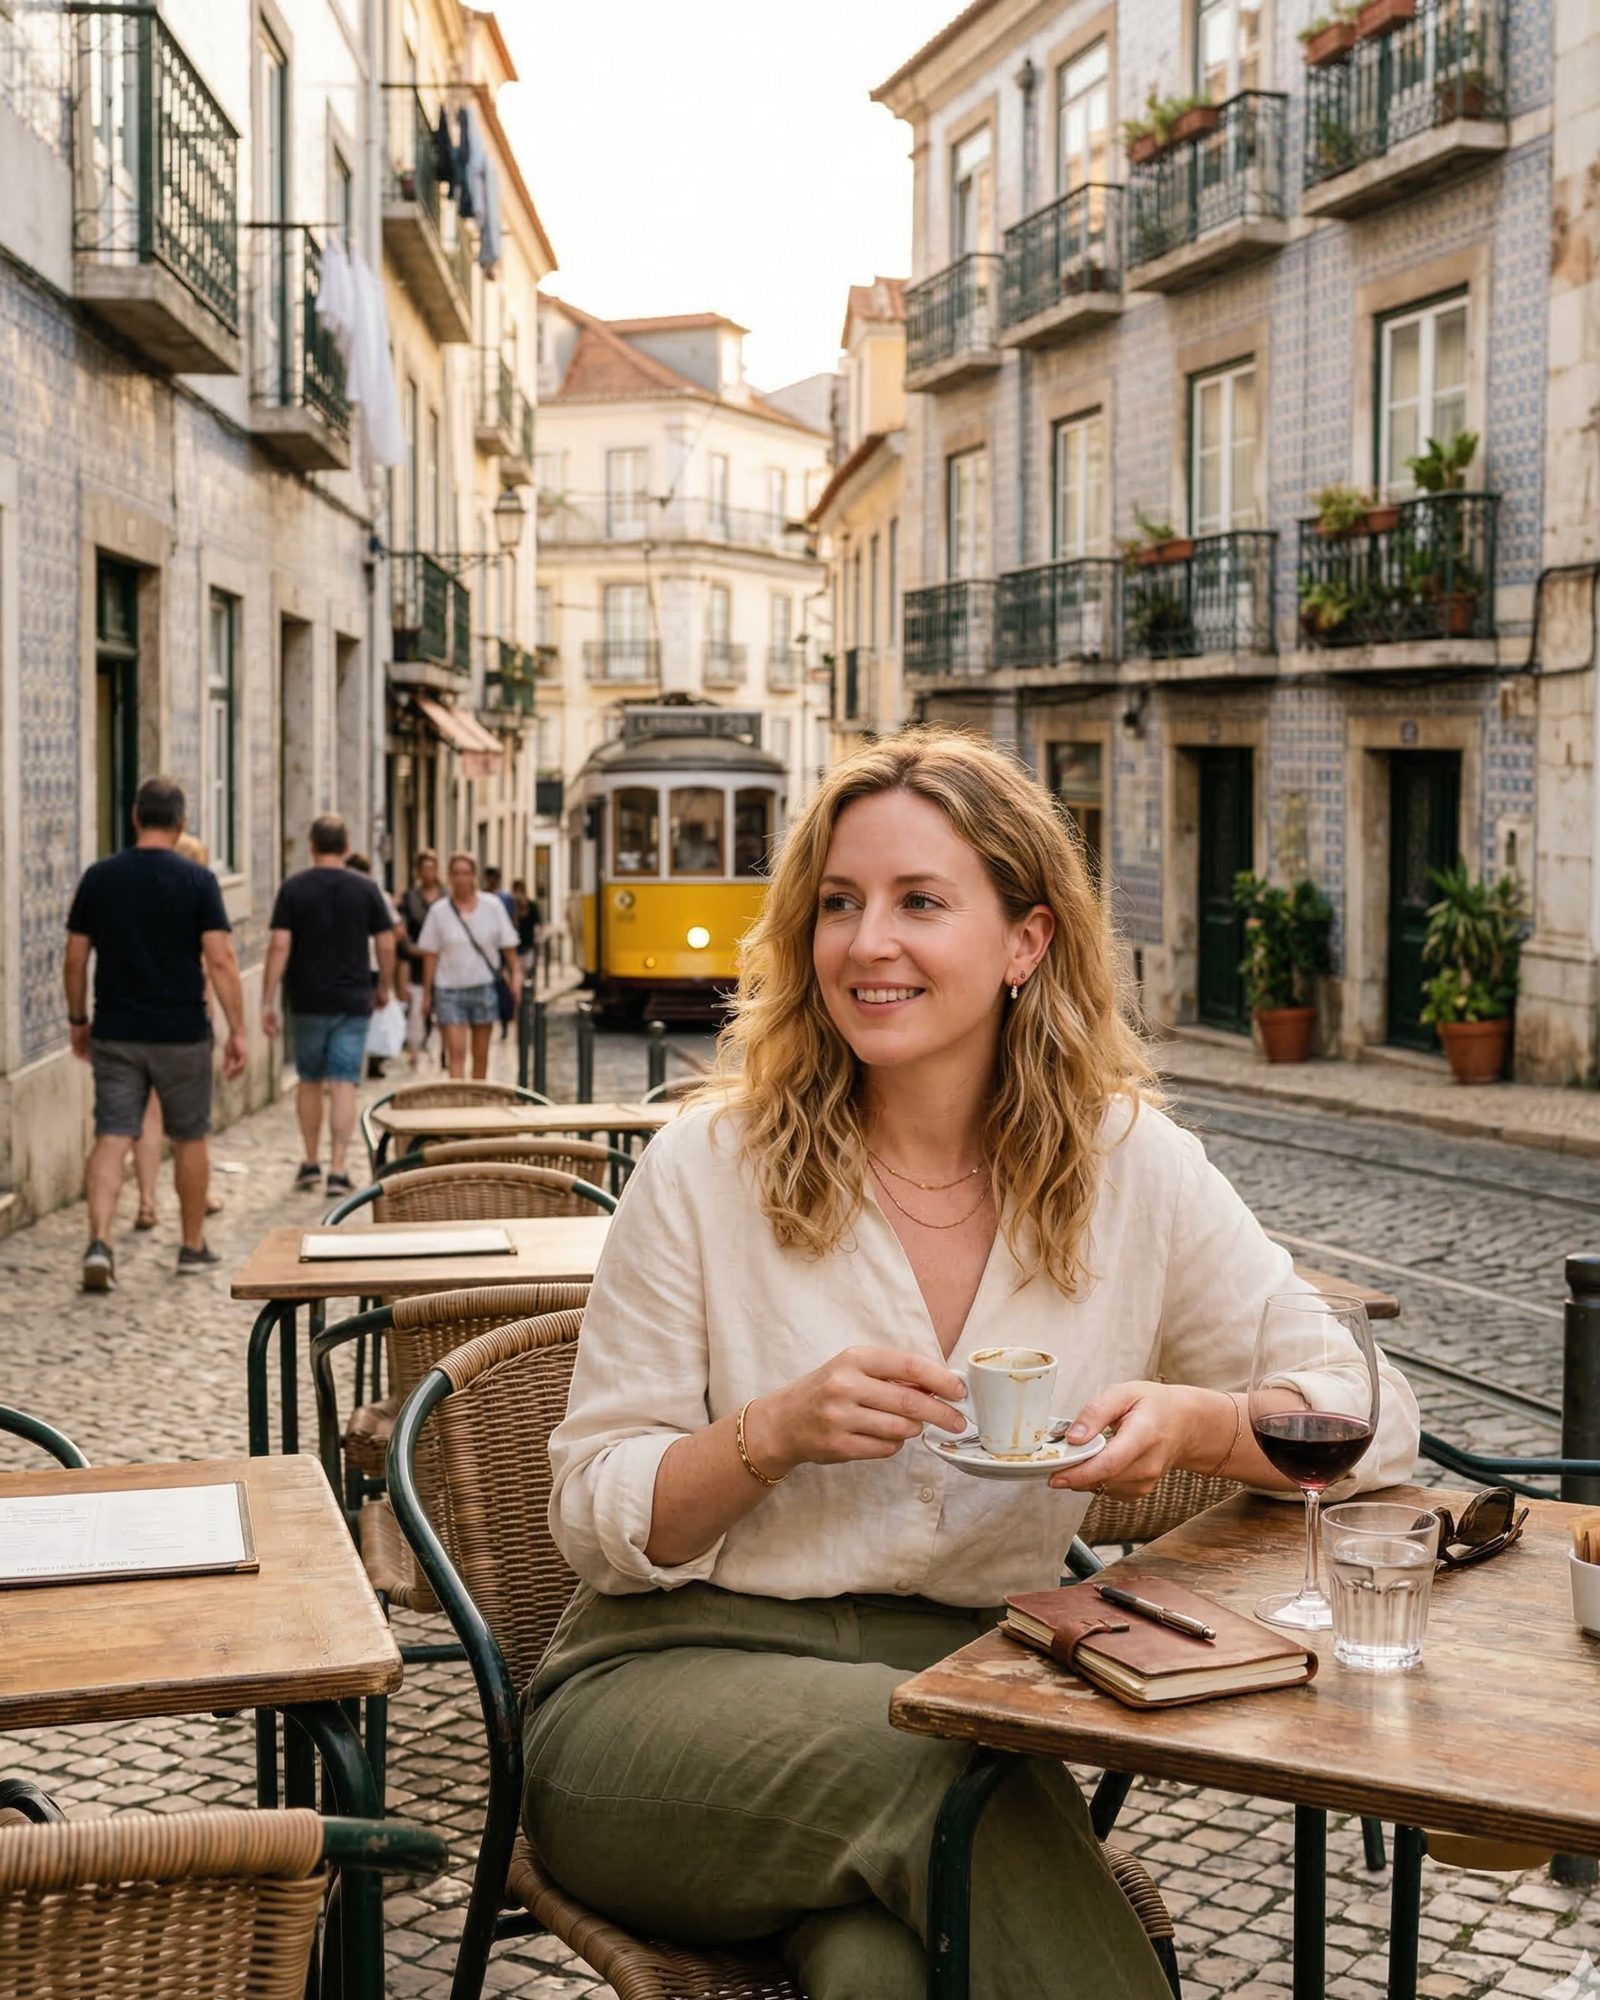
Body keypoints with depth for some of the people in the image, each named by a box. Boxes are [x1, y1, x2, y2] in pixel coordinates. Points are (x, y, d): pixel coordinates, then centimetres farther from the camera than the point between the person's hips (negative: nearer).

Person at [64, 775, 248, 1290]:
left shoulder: (99, 877, 1)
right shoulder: (197, 880, -7)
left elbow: (75, 960, 4)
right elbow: (220, 961, -13)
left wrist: (78, 1020, 17)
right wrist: (237, 1030, -9)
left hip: (115, 1035, 2)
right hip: (182, 1035, -2)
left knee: (112, 1137, 0)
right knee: (190, 1139, 13)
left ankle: (99, 1242, -19)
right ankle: (193, 1247, 24)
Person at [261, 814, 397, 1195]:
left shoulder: (293, 888, -2)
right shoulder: (366, 888, 0)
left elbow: (279, 945, -8)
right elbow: (386, 945, 1)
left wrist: (268, 1002, -6)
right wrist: (383, 987, 16)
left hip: (308, 1002, 0)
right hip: (353, 1002, 0)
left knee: (309, 1081, 16)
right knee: (344, 1085, -2)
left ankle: (310, 1163, 22)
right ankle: (337, 1171, -7)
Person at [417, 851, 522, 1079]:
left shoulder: (492, 906, 2)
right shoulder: (439, 911, 0)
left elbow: (508, 947, 3)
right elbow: (430, 955, 2)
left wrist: (516, 975, -9)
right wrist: (427, 994, 1)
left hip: (484, 987, 1)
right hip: (449, 990, -1)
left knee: (480, 1054, 9)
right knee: (456, 1053, -10)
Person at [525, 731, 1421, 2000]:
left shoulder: (1133, 1166, 1)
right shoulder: (709, 1169, -4)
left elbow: (1372, 1416, 3)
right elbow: (595, 1524, -1)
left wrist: (1194, 1423, -18)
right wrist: (778, 1433, -20)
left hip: (970, 1687, 0)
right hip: (680, 1686, 0)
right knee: (926, 1753, -32)